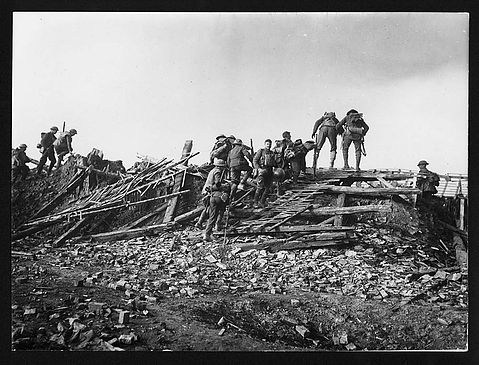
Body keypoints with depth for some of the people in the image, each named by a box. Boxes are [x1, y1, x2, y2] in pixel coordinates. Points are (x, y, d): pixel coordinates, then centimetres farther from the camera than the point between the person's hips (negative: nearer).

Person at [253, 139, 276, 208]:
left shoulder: (272, 153, 18)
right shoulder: (260, 151, 3)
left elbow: (274, 163, 26)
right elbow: (254, 160, -3)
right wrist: (258, 168, -14)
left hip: (269, 172, 6)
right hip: (261, 171, -5)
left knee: (267, 188, 2)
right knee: (260, 187, -14)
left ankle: (262, 202, 12)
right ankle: (255, 202, -7)